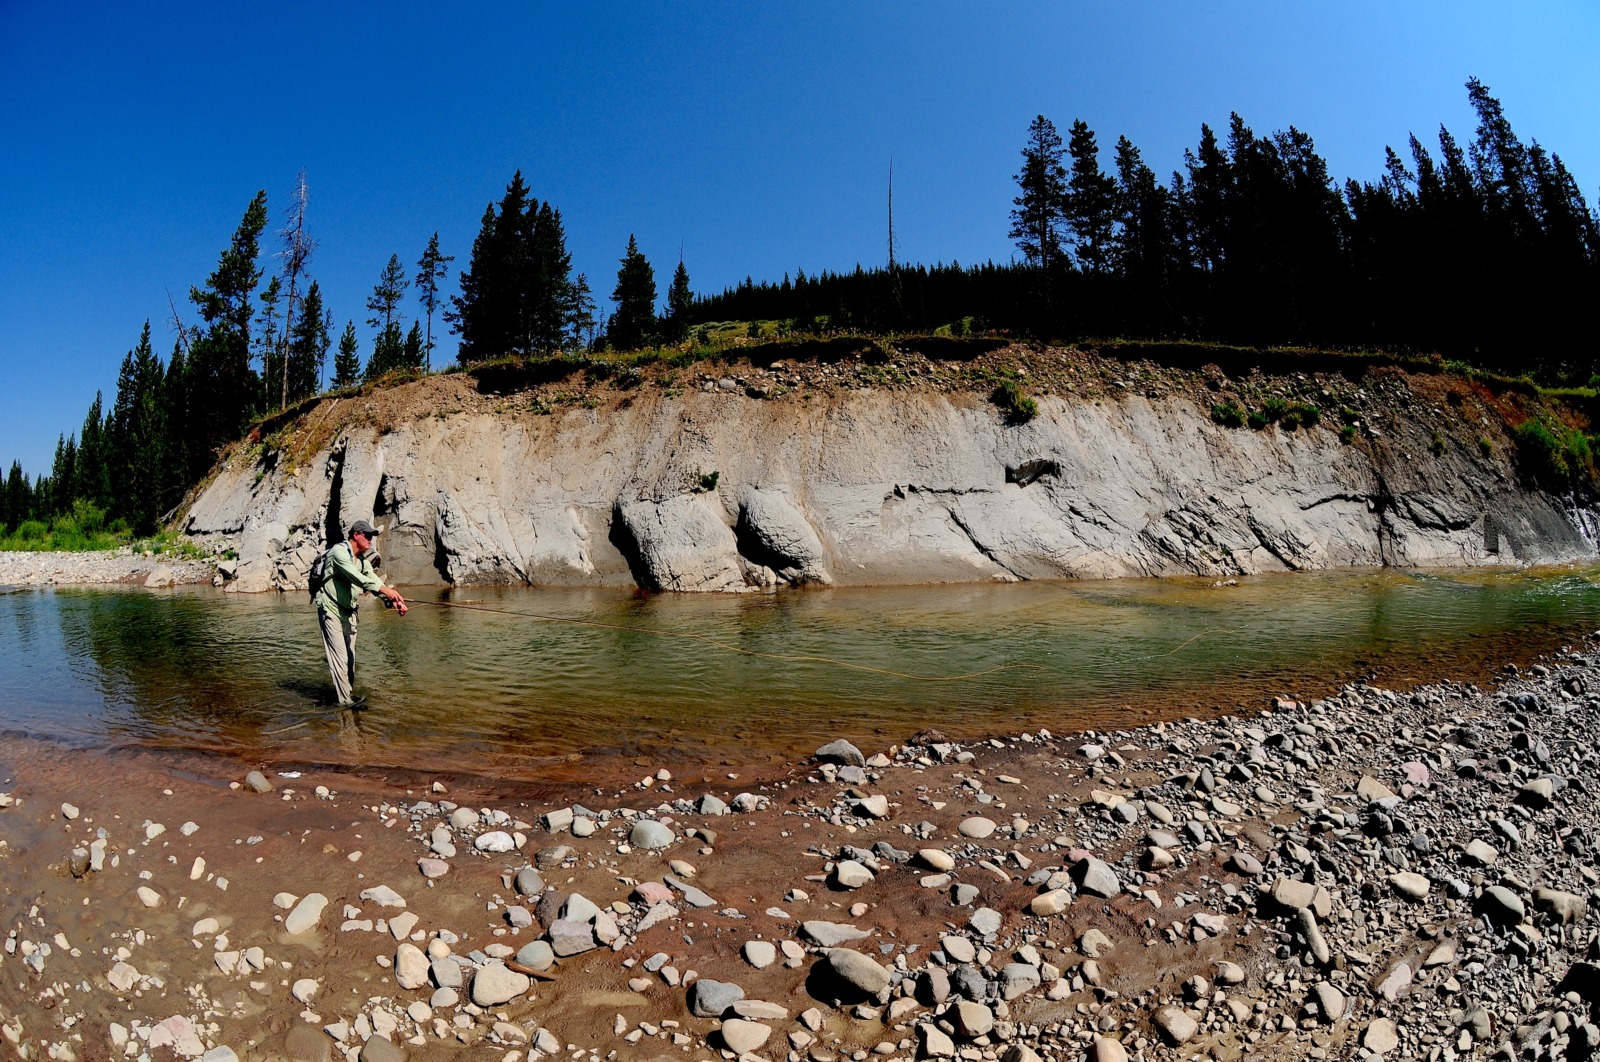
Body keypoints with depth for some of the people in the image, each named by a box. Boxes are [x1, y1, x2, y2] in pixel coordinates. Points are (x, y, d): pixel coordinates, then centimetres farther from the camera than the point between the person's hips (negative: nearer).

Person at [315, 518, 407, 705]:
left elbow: (374, 580, -3)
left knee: (350, 657, 10)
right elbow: (355, 576, -30)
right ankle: (345, 701, -9)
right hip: (331, 610, -8)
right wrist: (384, 589, -40)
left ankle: (346, 694, 20)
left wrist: (393, 601, -21)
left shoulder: (363, 560, 9)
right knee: (339, 656, -10)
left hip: (349, 612, 8)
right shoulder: (339, 551, -15)